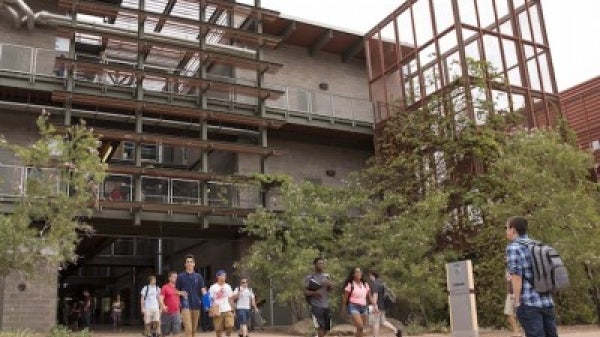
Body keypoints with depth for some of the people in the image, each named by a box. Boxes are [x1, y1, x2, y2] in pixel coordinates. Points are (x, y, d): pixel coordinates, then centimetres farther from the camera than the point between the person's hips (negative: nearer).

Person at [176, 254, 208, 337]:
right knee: (188, 329, -13)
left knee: (194, 329, 11)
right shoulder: (180, 276, 5)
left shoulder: (198, 276, 8)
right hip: (186, 305, -3)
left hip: (196, 305, 3)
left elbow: (203, 289, 1)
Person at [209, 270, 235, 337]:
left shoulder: (228, 287, 11)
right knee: (218, 329, 2)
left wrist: (232, 309, 8)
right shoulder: (213, 287, -3)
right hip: (218, 311, -3)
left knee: (230, 326, -10)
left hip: (228, 310, 3)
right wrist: (212, 311, -9)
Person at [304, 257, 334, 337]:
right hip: (316, 306, -5)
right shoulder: (309, 278, -4)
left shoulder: (326, 276, 11)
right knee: (320, 327, -16)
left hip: (326, 306, 6)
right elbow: (305, 292, -6)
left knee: (326, 329, 9)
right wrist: (315, 292, -23)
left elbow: (330, 290, 14)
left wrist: (330, 285, -8)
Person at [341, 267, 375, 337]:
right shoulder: (350, 284, -5)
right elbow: (345, 298, -2)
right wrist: (343, 310, 0)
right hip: (353, 306, -6)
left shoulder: (365, 284, 11)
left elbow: (369, 297, 15)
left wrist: (374, 305, 6)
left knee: (361, 329, 6)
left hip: (364, 307, 6)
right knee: (360, 327, -21)